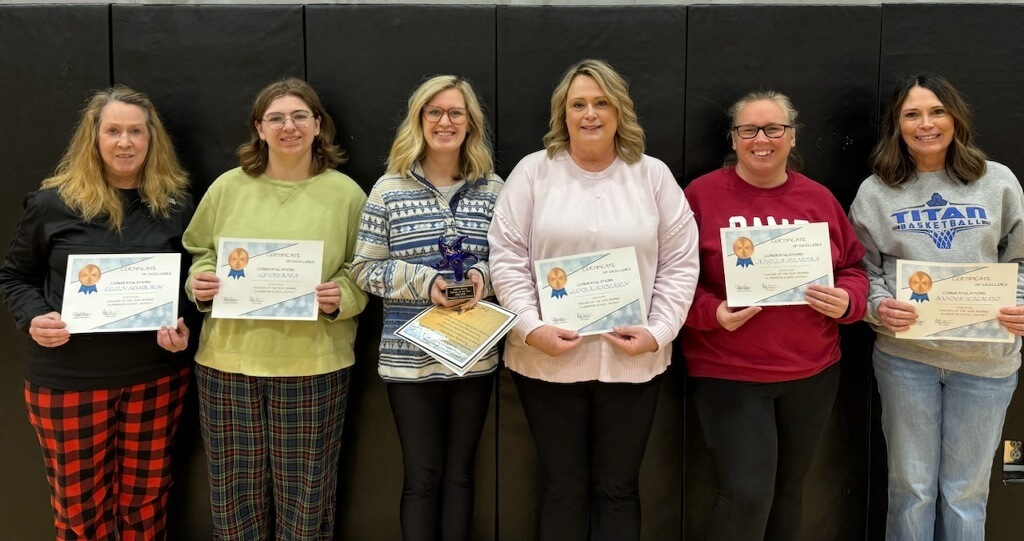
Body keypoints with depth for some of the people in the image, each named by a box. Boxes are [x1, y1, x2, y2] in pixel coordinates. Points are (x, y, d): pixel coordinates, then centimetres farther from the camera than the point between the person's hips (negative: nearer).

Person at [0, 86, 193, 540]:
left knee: (146, 504, 13)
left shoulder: (174, 204, 3)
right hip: (69, 381, -1)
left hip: (157, 377, 2)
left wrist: (184, 326, -7)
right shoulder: (53, 203, -3)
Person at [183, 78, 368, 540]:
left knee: (304, 497, 8)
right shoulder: (228, 188, 6)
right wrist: (198, 282, -7)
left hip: (314, 367, -1)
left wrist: (342, 296, -15)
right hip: (229, 361, 2)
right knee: (237, 495, 10)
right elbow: (199, 255, 14)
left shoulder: (346, 193, 2)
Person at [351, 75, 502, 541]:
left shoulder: (492, 188, 5)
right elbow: (364, 269, -3)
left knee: (460, 472, 14)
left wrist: (482, 276, -13)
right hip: (411, 358, -2)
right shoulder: (389, 189, -1)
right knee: (423, 476, 8)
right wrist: (425, 281, -16)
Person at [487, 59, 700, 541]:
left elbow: (680, 263, 4)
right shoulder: (533, 171, 2)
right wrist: (531, 328, -12)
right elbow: (507, 257, -2)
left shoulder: (654, 176, 5)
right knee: (563, 487, 11)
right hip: (548, 359, -1)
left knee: (618, 488, 12)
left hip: (631, 361, 1)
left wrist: (658, 332, -7)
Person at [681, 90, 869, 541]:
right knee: (747, 497, -9)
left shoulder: (820, 199, 6)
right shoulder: (702, 195, -5)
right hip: (728, 373, -4)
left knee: (788, 488, 17)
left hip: (812, 372, 5)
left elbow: (854, 269, 12)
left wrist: (846, 301, -9)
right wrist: (713, 313, -22)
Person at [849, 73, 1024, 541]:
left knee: (966, 490, 11)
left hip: (985, 358, 1)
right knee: (911, 485, 10)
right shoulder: (875, 192, 2)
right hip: (905, 356, 0)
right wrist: (879, 307, -15)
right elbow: (862, 269, 5)